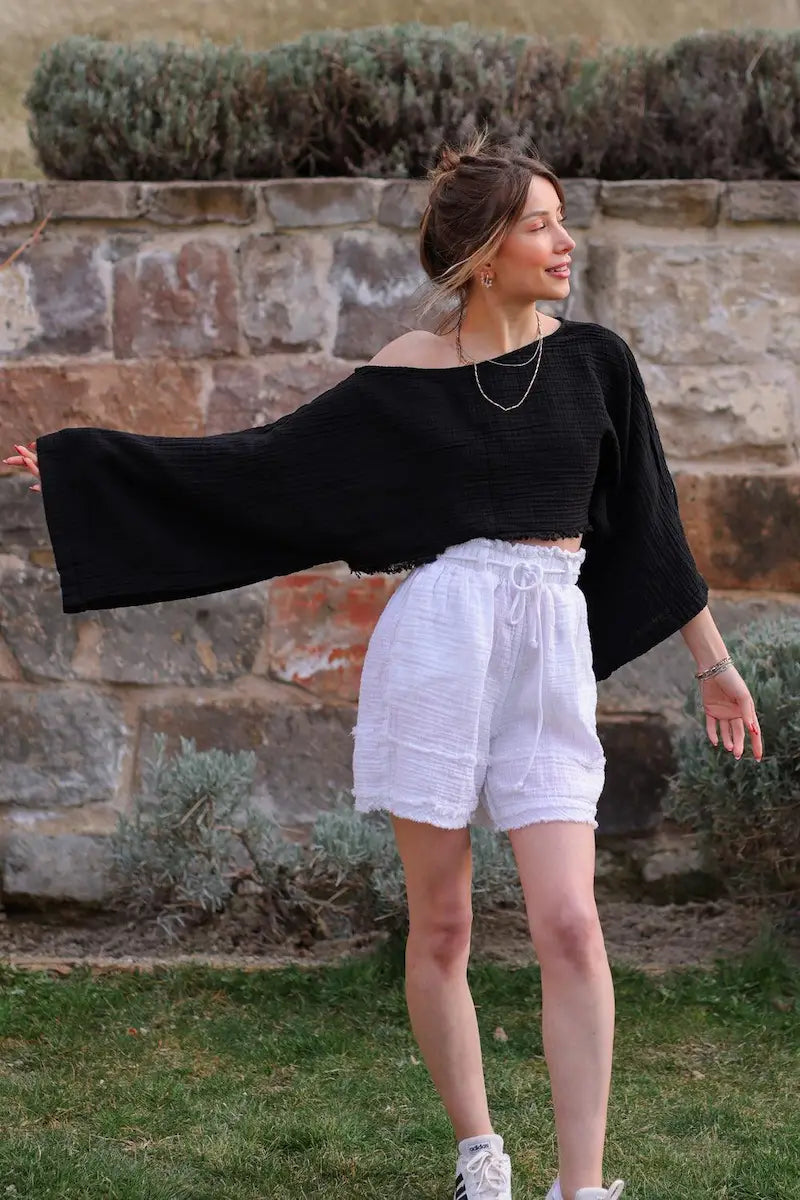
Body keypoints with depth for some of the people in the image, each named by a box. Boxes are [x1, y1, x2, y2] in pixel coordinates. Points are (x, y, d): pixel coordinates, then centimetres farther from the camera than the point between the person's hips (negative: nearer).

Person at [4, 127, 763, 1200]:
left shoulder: (593, 360, 7)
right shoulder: (404, 379, 1)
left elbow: (651, 521, 15)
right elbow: (258, 465, 7)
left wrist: (713, 662, 18)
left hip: (553, 651, 1)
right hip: (441, 639, -1)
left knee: (569, 923, -10)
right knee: (440, 926, 4)